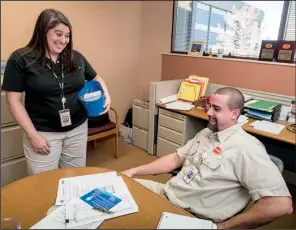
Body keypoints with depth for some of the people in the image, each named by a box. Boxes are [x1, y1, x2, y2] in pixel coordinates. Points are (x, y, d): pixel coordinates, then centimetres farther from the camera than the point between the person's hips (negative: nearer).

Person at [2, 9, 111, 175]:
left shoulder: (76, 57, 2)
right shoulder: (21, 59, -8)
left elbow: (96, 79, 16)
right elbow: (14, 101, -8)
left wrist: (106, 94, -5)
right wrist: (33, 135, -12)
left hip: (78, 129, 4)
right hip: (43, 133, -3)